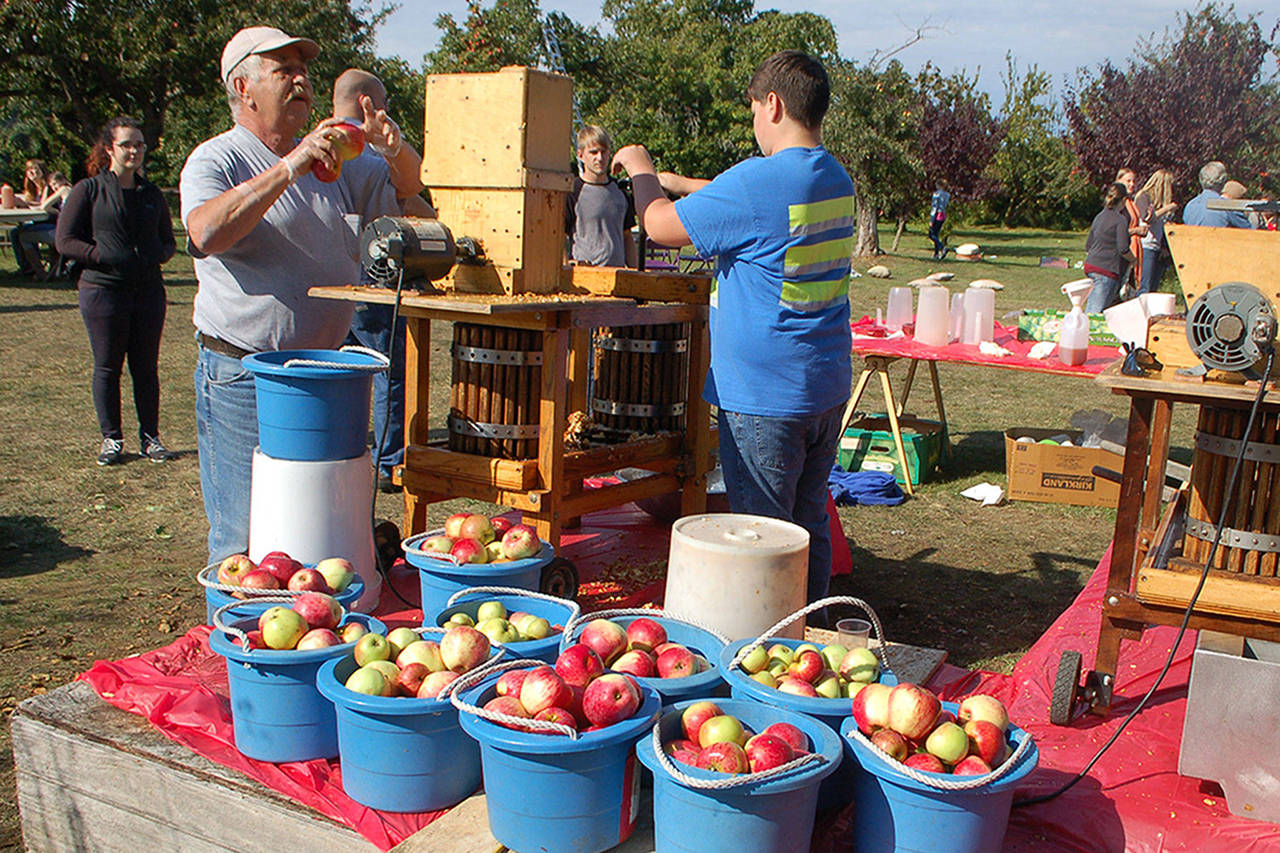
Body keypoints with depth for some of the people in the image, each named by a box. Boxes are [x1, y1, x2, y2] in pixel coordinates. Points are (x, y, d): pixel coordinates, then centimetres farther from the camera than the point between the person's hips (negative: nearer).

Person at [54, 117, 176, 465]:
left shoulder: (152, 193, 13)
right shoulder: (88, 190, 2)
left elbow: (168, 241, 19)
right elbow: (64, 240, -2)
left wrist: (157, 256, -3)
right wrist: (105, 257, -14)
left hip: (148, 290, 3)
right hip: (103, 290, -3)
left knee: (146, 368, 6)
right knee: (107, 368, 4)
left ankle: (150, 436, 16)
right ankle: (111, 438, 15)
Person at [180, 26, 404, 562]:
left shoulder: (337, 164, 14)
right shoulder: (215, 161, -4)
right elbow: (206, 233, -24)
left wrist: (395, 155, -6)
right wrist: (289, 168, -26)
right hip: (242, 374, -5)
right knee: (244, 541, 1)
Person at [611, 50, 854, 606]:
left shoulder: (760, 181, -18)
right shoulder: (836, 180, 9)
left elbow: (662, 226, -9)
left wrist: (641, 168, 9)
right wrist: (667, 179, 29)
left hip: (765, 393, -8)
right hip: (828, 388, 9)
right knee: (810, 525, 17)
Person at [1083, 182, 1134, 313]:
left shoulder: (1099, 216, 15)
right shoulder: (1121, 219, -9)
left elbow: (1088, 246, 21)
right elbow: (1123, 249, -15)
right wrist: (1134, 260, 3)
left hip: (1090, 264, 8)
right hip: (1107, 270, -8)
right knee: (1097, 313, -11)